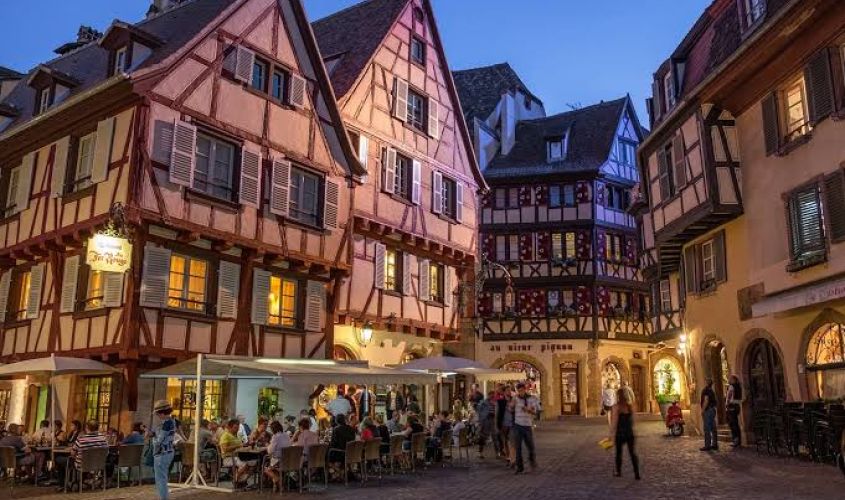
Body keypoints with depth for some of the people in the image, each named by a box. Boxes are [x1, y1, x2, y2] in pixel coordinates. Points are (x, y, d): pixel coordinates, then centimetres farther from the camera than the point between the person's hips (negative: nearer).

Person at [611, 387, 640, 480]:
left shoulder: (616, 407, -14)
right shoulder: (631, 406, -1)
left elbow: (615, 421, -14)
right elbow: (632, 420, 5)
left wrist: (613, 433, -5)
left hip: (620, 433, -3)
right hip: (630, 432, 3)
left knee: (619, 452, 14)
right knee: (632, 452, 8)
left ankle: (618, 471, 27)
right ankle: (637, 473, 1)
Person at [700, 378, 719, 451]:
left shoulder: (706, 390, -10)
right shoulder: (711, 391, 18)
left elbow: (706, 400, -19)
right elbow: (715, 402, 21)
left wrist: (702, 410, -16)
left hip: (708, 410, -9)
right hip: (713, 409, 9)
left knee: (707, 429, -9)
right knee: (713, 428, 10)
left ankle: (707, 446, -10)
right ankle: (715, 445, 13)